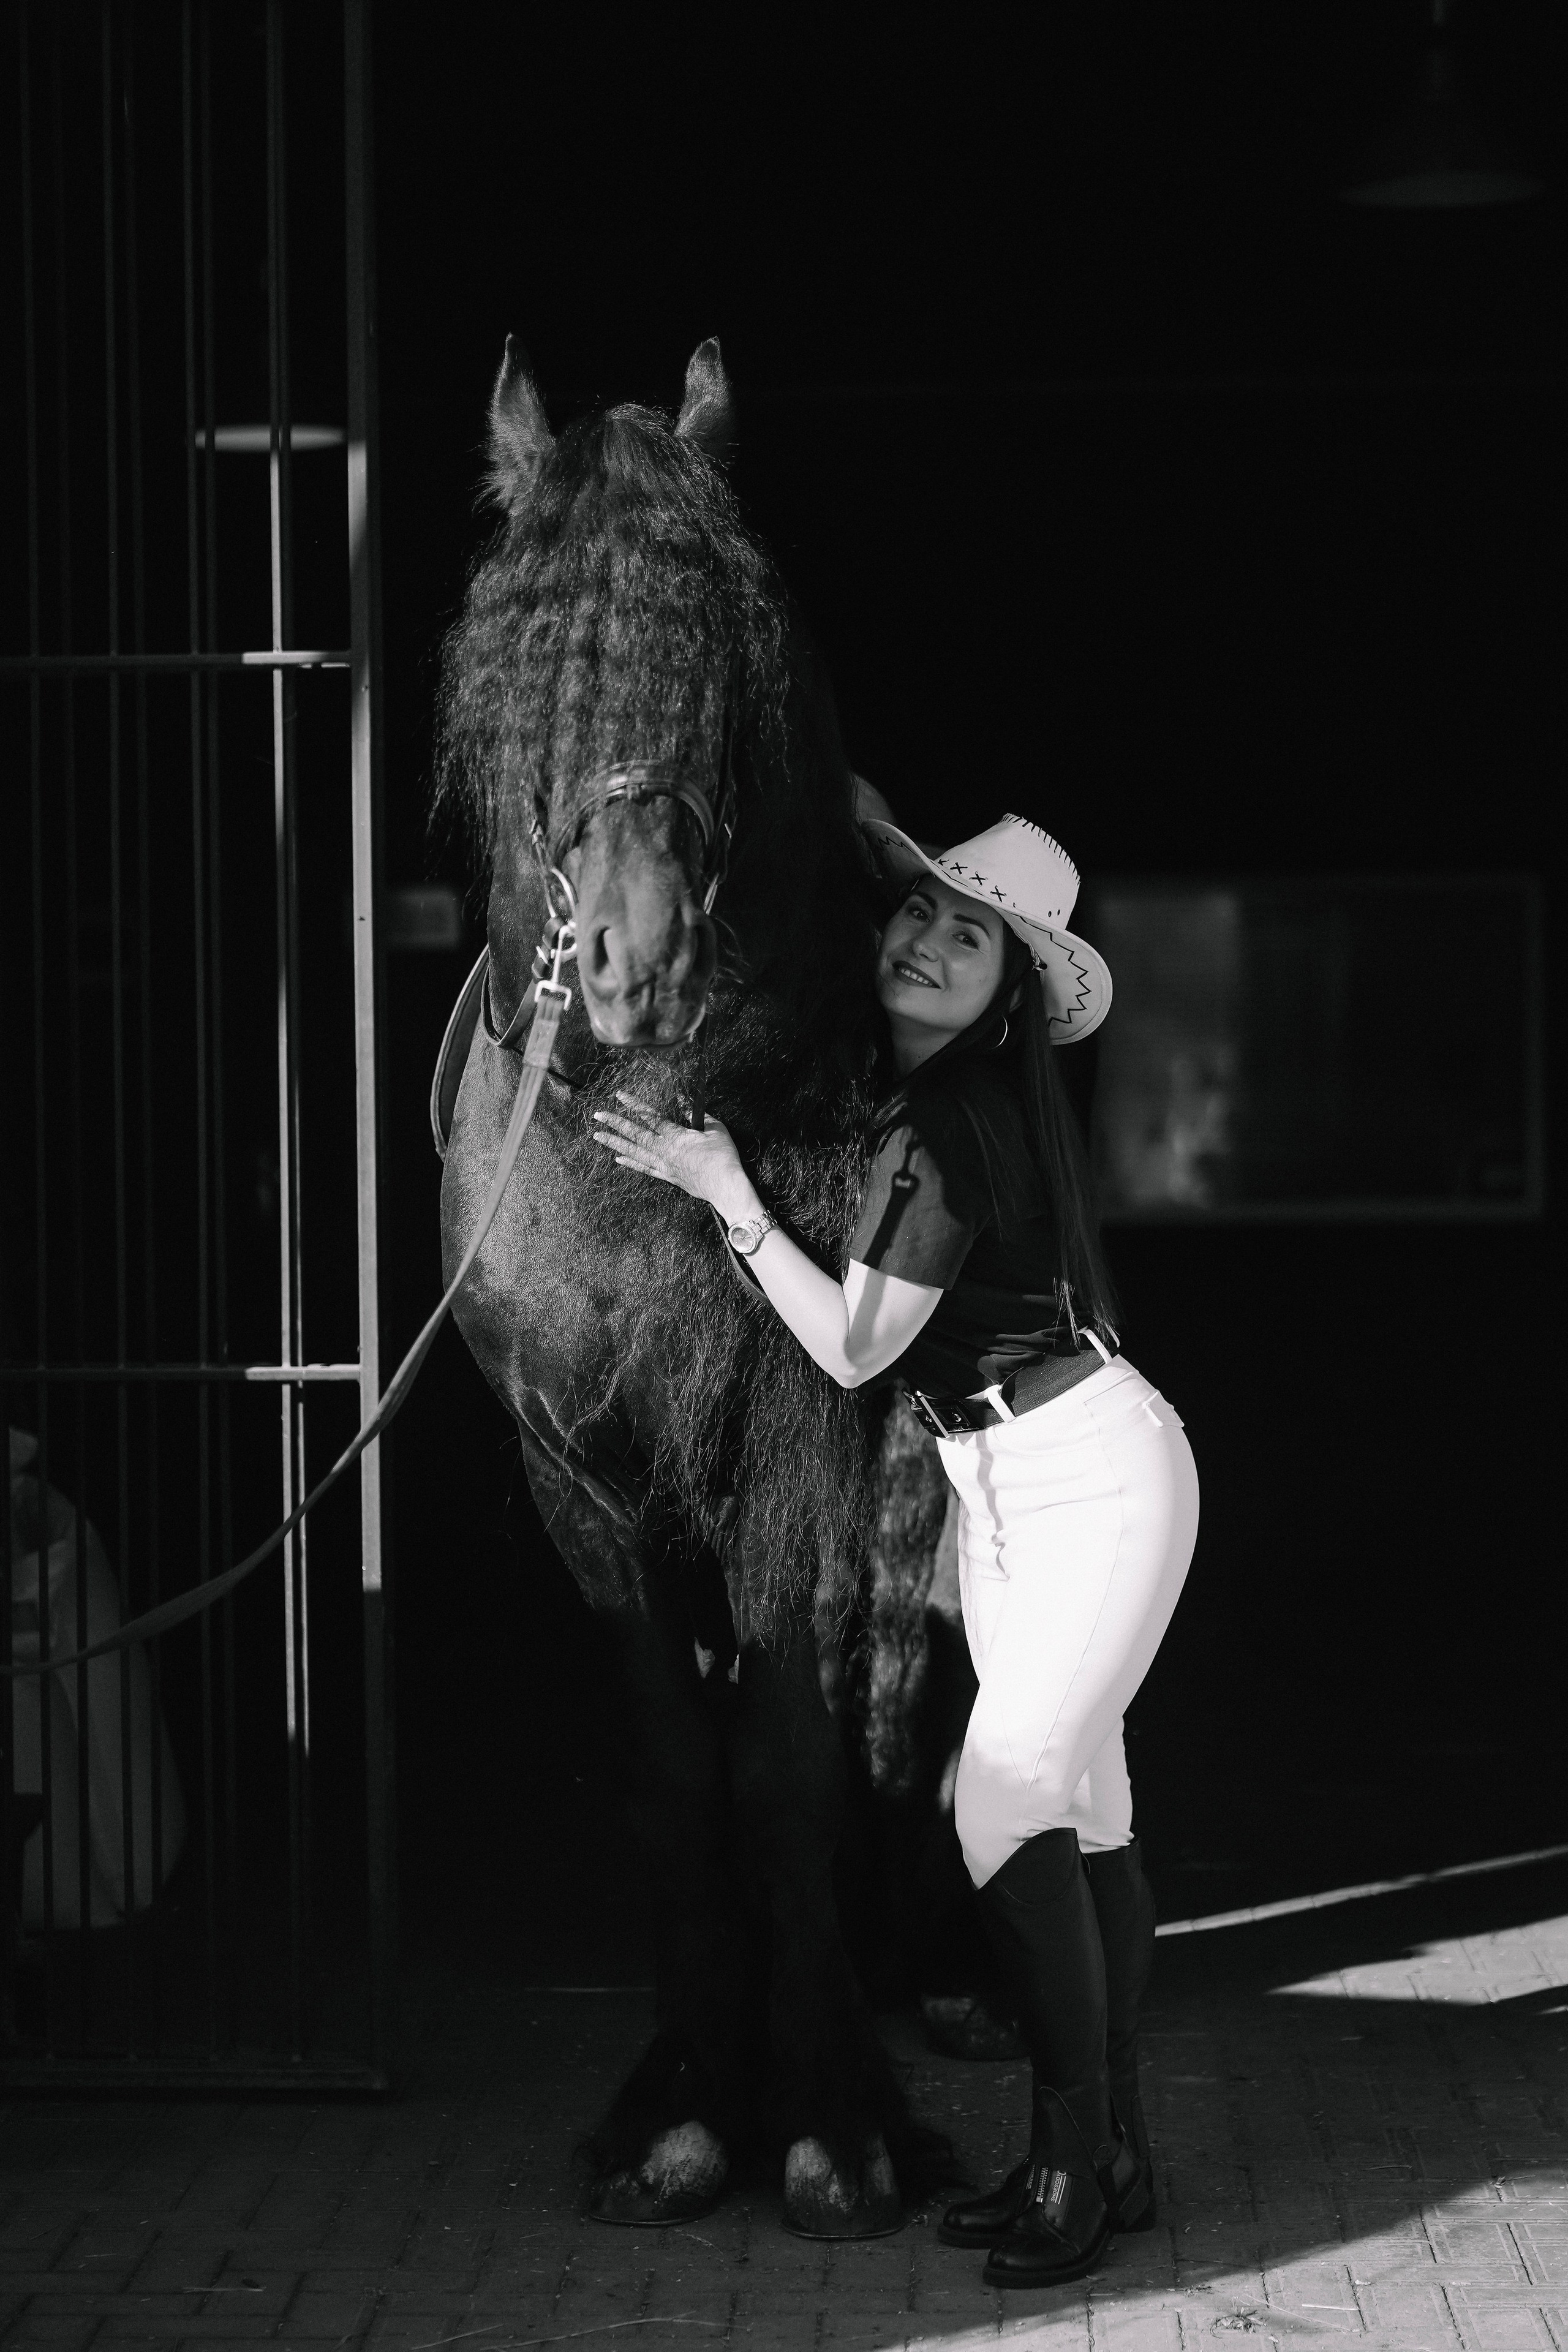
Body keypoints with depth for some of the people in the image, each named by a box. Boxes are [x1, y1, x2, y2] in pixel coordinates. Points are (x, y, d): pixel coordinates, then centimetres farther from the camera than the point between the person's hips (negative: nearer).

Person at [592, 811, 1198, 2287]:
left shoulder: (950, 1128, -20)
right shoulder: (911, 1101, 3)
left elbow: (852, 1348, -19)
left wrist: (725, 1193, -18)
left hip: (1095, 1475, -9)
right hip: (1003, 1488, 9)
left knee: (1009, 1800, -15)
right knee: (1078, 1805, 10)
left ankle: (1073, 2167, -8)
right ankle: (1110, 2156, 15)